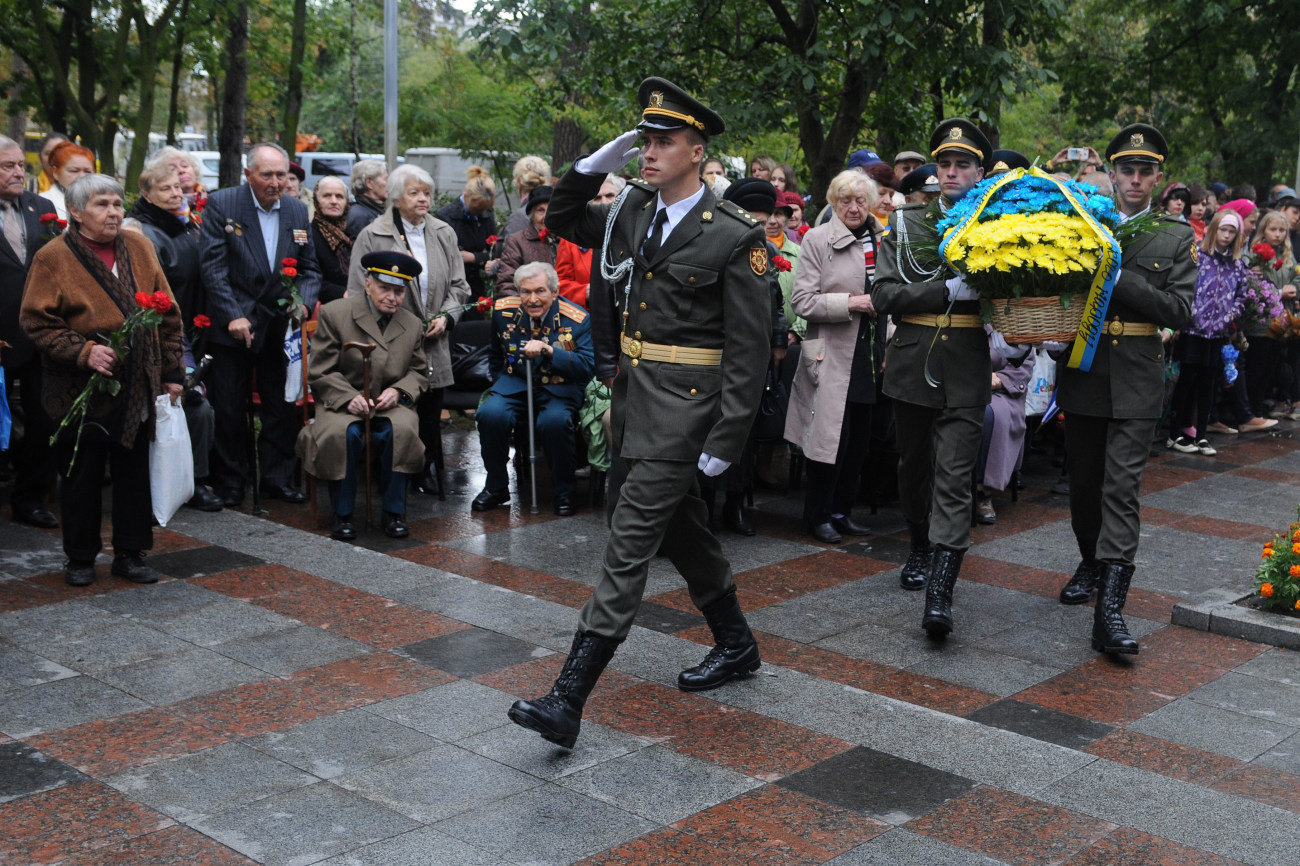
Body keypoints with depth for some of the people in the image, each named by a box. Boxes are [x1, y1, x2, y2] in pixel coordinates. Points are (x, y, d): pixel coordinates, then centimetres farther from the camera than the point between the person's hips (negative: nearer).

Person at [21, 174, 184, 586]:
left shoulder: (138, 246, 7)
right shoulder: (53, 258, -5)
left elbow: (168, 314, 10)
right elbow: (37, 323, -7)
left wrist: (172, 371, 6)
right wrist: (83, 351, -20)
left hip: (137, 390, 3)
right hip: (82, 390, -3)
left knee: (135, 473, 9)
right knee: (81, 477, 7)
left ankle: (130, 554, 22)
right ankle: (80, 559, 22)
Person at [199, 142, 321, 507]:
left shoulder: (297, 211, 5)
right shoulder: (221, 204, -7)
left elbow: (310, 269, 9)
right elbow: (212, 266, -12)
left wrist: (303, 302, -11)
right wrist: (233, 315, -21)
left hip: (280, 326, 4)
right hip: (234, 324, -3)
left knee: (282, 408, 8)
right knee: (229, 409, 5)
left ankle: (276, 478, 22)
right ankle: (230, 483, 18)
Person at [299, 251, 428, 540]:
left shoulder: (413, 324, 11)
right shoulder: (334, 314, -1)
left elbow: (418, 373, 15)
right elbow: (320, 372, -3)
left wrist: (397, 391, -8)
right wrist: (349, 397, -19)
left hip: (391, 404, 2)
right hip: (342, 403, -2)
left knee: (402, 429, -33)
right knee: (343, 433, -36)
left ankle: (394, 513, -16)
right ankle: (342, 514, -17)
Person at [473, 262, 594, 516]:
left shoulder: (577, 320, -11)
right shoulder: (504, 311, 1)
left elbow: (587, 367, -19)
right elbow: (496, 356, 21)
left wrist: (548, 350, -29)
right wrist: (500, 382, 12)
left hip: (560, 389, -3)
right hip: (515, 383, 3)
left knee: (555, 420, -35)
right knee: (490, 413, -27)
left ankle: (563, 492, -10)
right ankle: (496, 487, -4)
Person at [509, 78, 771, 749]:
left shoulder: (732, 237, -12)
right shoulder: (634, 211, 7)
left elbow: (749, 347, -13)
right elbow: (561, 221, 22)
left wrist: (726, 439, -16)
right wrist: (593, 166, 5)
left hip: (685, 405, -8)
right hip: (636, 394, 8)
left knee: (631, 538, -11)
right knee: (680, 528, 19)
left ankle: (569, 701, -10)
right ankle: (735, 645, 39)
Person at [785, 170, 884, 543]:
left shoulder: (883, 240, 11)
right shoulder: (818, 240, -5)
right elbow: (801, 301, -11)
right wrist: (851, 303, -17)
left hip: (870, 354, 6)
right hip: (833, 354, -5)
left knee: (860, 438, 9)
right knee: (830, 437, -3)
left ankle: (843, 510, 23)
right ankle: (818, 515, 11)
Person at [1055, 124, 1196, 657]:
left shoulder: (1177, 238, 4)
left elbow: (1179, 311, -6)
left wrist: (1119, 278, -16)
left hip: (1137, 378, -2)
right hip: (1082, 370, 2)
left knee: (1121, 488, -10)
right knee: (1083, 482, 14)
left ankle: (1109, 609, -15)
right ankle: (1092, 563, 38)